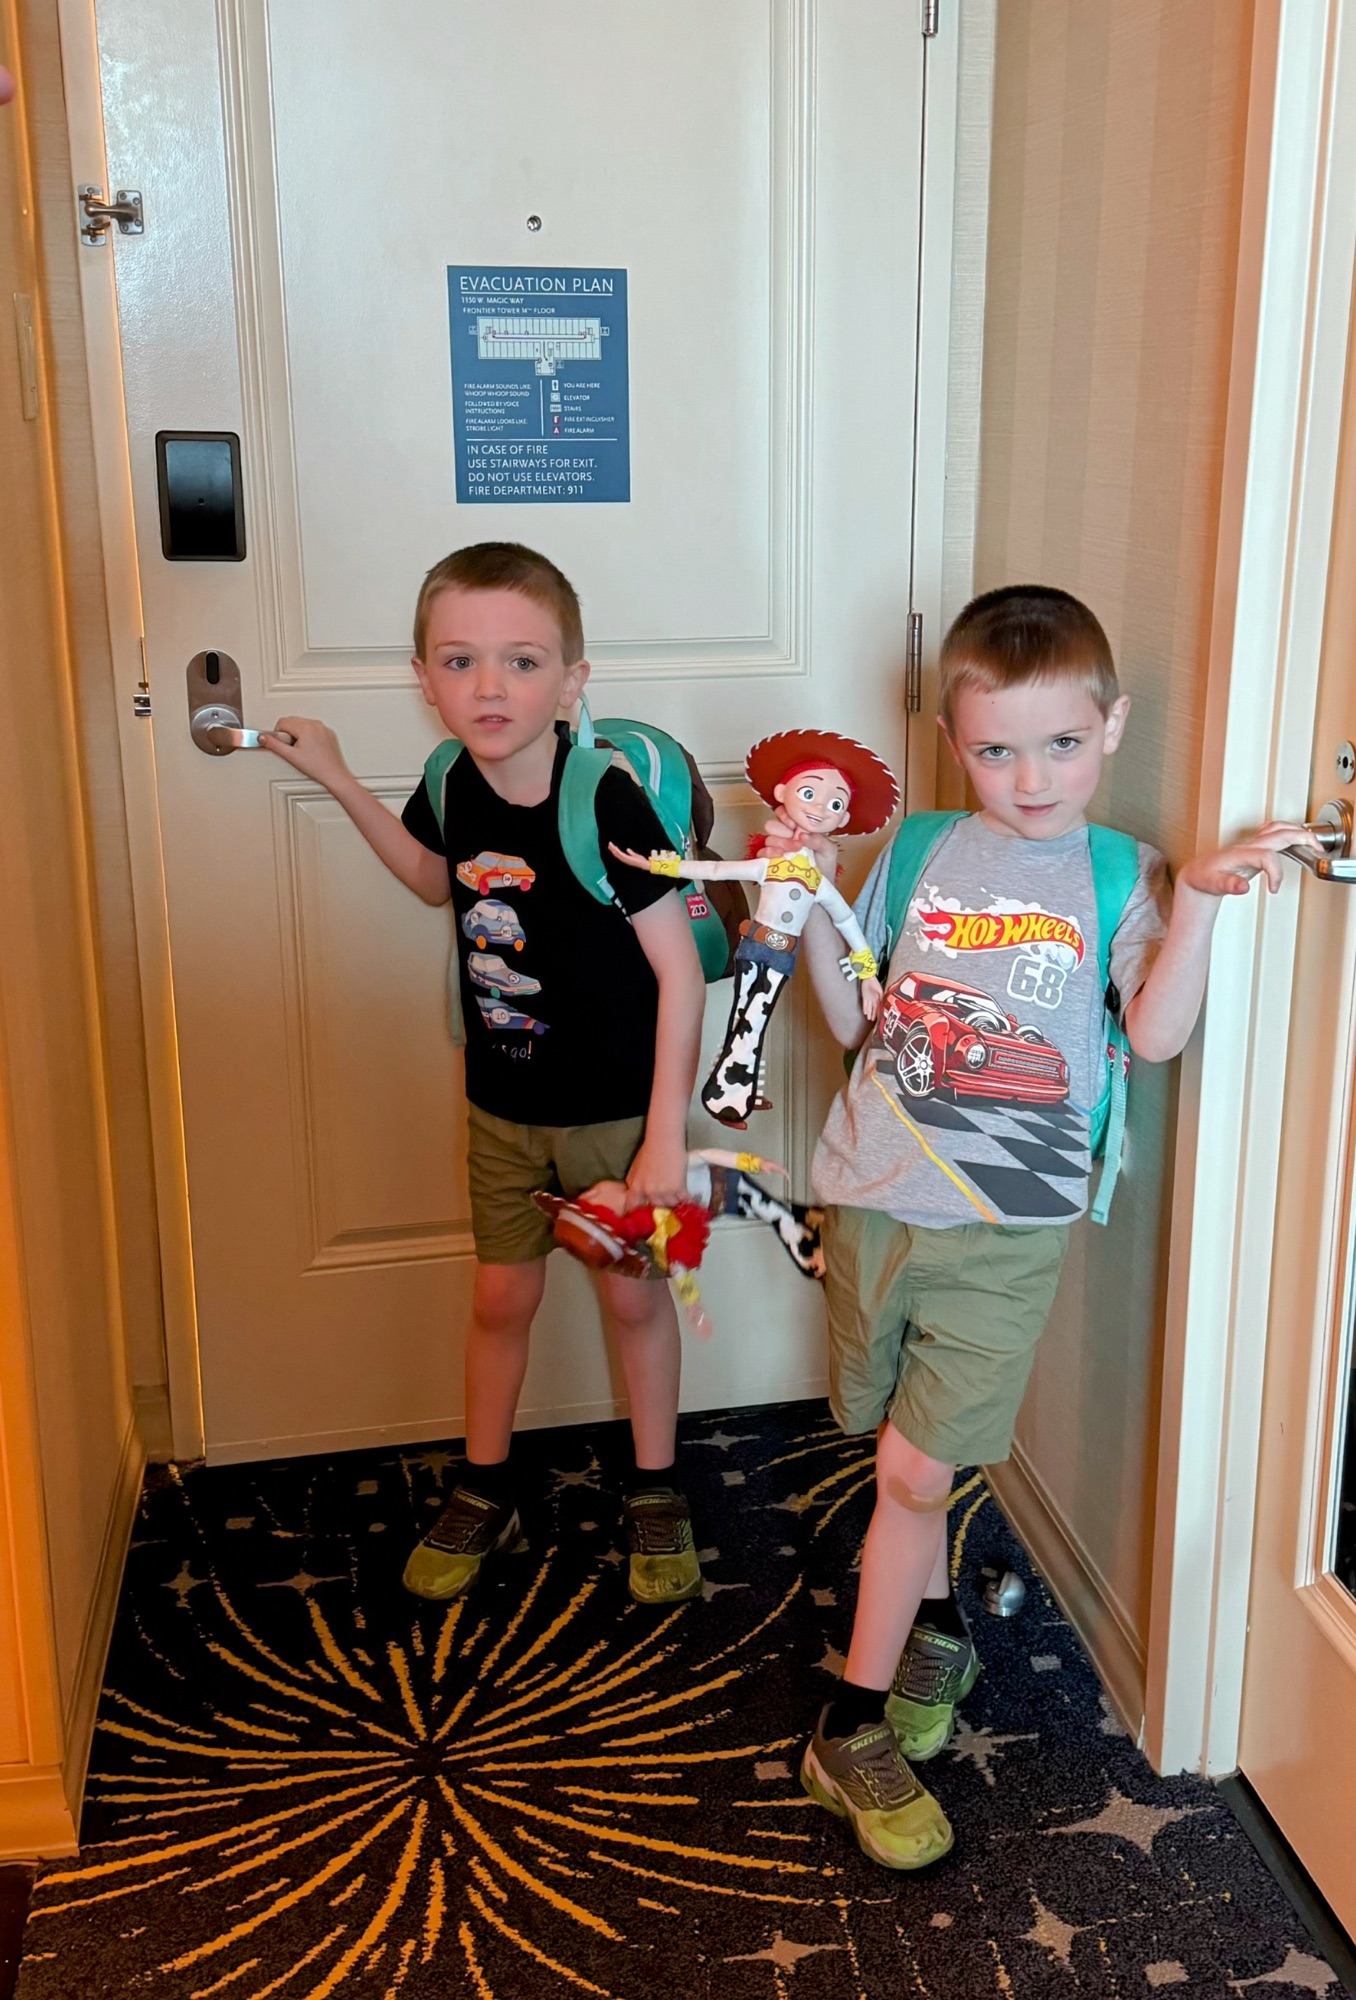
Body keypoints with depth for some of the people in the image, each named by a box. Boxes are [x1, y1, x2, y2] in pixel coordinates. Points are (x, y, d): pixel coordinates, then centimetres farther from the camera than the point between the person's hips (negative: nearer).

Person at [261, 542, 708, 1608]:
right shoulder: (455, 787, -9)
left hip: (616, 1109, -4)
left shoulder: (608, 805, -26)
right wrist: (339, 779, 9)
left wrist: (666, 1137, -20)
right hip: (502, 1107, 5)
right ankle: (485, 1494, 37)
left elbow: (680, 971, -21)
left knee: (633, 1292, 12)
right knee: (502, 1296, 17)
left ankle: (655, 1494, 34)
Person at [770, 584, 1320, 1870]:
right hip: (874, 1197, 3)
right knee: (907, 1460, 15)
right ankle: (934, 1631, 41)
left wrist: (1199, 899, -23)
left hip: (1004, 1229, -3)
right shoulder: (919, 851, 6)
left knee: (912, 1471, -2)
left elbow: (1155, 1034, -13)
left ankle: (853, 1726, 14)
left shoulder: (1118, 876, 0)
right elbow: (854, 1018, 9)